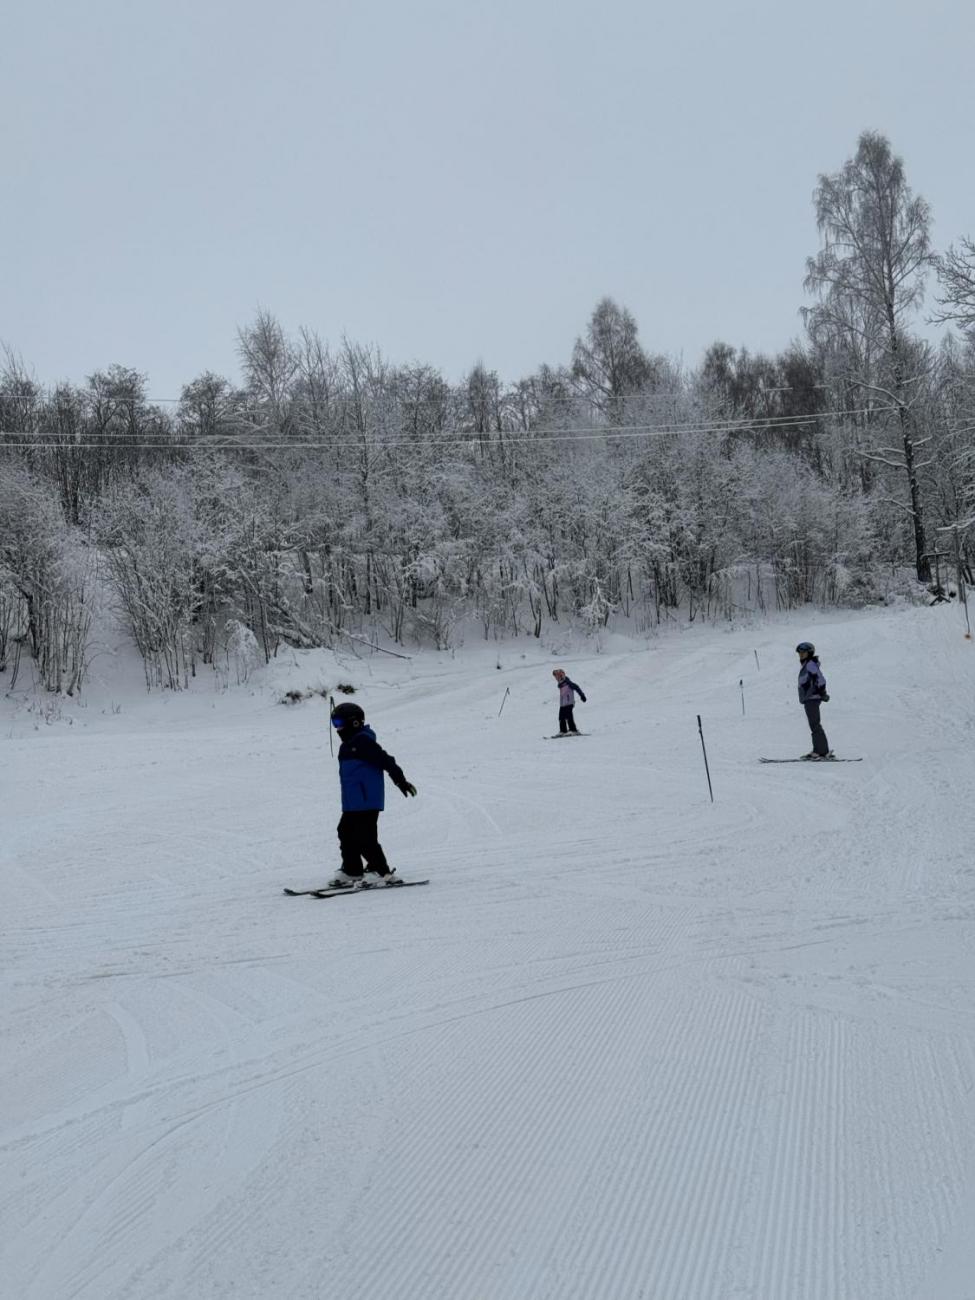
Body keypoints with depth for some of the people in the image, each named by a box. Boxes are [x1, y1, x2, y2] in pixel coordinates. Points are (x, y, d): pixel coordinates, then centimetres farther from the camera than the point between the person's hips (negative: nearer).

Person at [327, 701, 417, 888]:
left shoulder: (363, 741, -13)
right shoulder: (348, 745, 19)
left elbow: (386, 760, -18)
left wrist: (401, 781, -19)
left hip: (367, 801, -10)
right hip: (352, 803, 10)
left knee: (365, 838, -10)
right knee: (346, 833, 13)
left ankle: (382, 873, -4)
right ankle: (351, 872, 22)